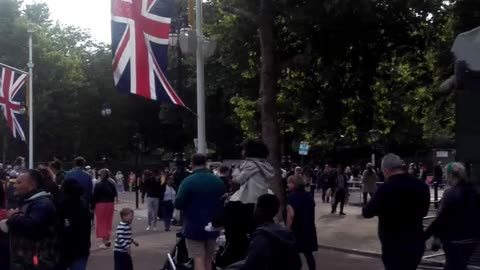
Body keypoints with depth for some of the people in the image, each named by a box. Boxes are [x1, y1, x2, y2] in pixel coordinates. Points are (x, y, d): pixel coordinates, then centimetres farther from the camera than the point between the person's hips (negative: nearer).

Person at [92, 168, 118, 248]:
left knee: (101, 223, 2)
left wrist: (93, 206, -7)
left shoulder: (98, 185, -14)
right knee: (108, 222, 15)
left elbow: (95, 196, -12)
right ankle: (108, 240, 19)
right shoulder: (112, 183, 3)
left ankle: (105, 241, -1)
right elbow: (115, 194, 6)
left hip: (101, 204, -6)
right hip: (110, 203, 6)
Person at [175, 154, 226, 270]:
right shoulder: (218, 181, 2)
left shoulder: (188, 181, -14)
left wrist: (188, 205, 4)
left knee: (198, 258, -3)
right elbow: (223, 203, 9)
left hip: (194, 226, -5)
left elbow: (178, 204, -17)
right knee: (208, 259, 16)